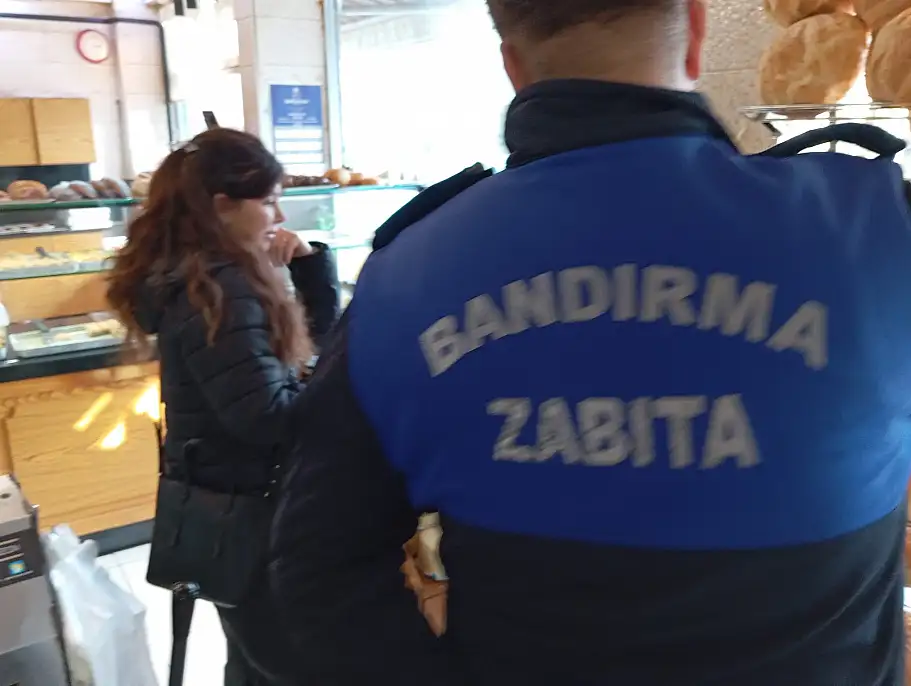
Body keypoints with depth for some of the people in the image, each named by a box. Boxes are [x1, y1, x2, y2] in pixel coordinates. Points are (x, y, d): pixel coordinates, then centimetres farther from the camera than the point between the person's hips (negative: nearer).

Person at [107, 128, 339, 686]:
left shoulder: (216, 276, 8)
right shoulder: (220, 290, -22)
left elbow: (320, 336, 13)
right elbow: (266, 416, -27)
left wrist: (310, 261, 0)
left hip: (227, 501, 10)